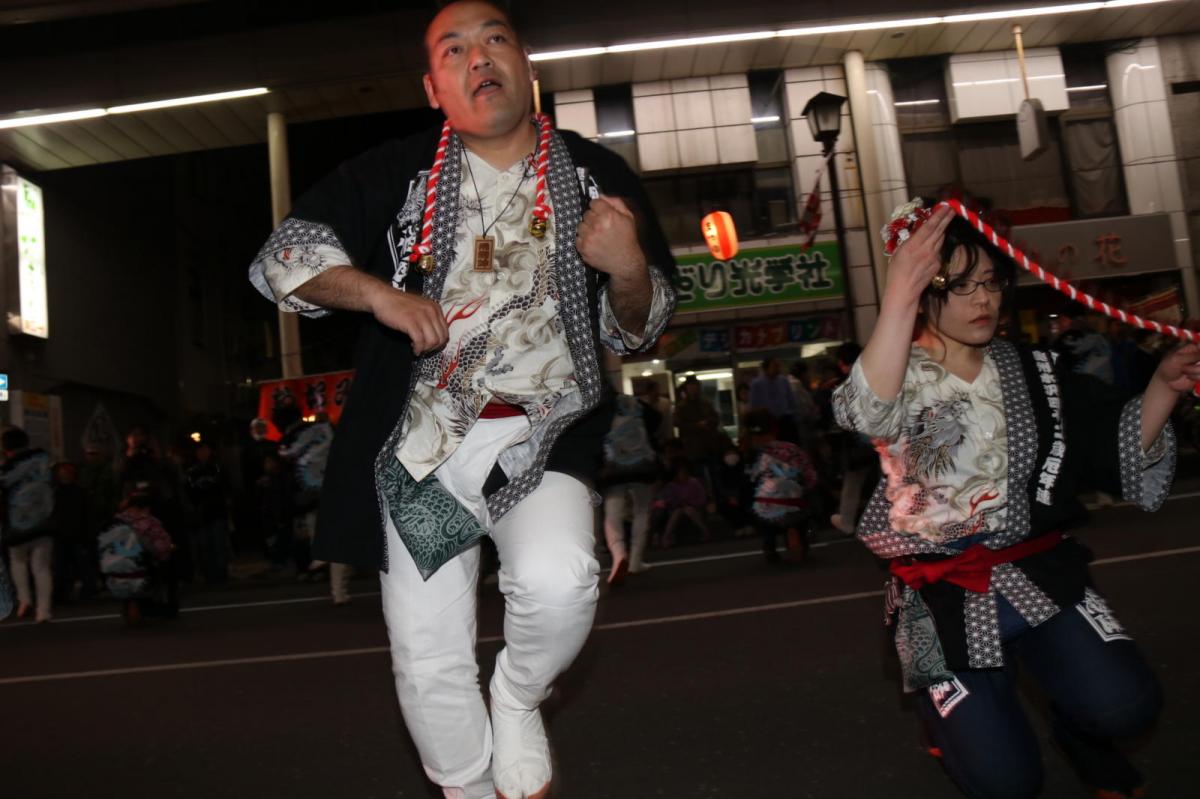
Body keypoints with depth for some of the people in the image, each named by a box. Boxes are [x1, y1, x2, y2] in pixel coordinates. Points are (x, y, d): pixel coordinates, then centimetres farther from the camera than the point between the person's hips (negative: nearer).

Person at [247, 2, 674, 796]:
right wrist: (377, 291, -15)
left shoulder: (599, 178, 4)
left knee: (558, 583, -29)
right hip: (424, 440, 1)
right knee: (429, 662, 4)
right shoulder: (396, 174, 2)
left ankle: (519, 697, 7)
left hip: (542, 437, 0)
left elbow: (637, 332, 7)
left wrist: (629, 270, -15)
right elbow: (284, 255, 2)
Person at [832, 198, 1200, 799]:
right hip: (943, 601, -3)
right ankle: (949, 705, 25)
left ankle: (1077, 730, 17)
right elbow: (867, 416, -29)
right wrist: (898, 295, -39)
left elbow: (1120, 449, 6)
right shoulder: (897, 377, -4)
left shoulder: (1034, 373, 7)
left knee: (1123, 706, -20)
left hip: (1038, 578, 3)